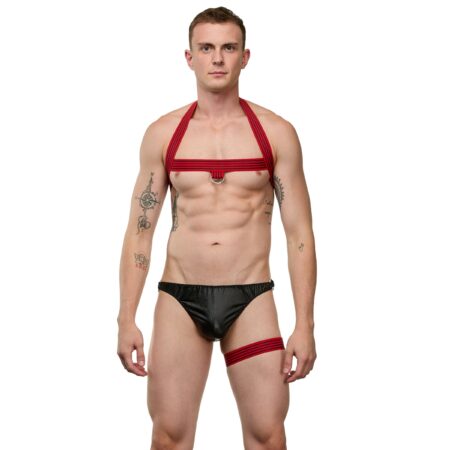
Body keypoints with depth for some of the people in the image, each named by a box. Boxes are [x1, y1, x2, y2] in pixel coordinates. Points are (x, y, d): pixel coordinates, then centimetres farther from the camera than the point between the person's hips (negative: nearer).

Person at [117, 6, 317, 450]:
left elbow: (299, 233, 1)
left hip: (250, 299, 0)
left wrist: (305, 325, -5)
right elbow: (139, 231, 6)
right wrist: (126, 320, 0)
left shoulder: (277, 133, 1)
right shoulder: (162, 133, 4)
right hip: (180, 298, 1)